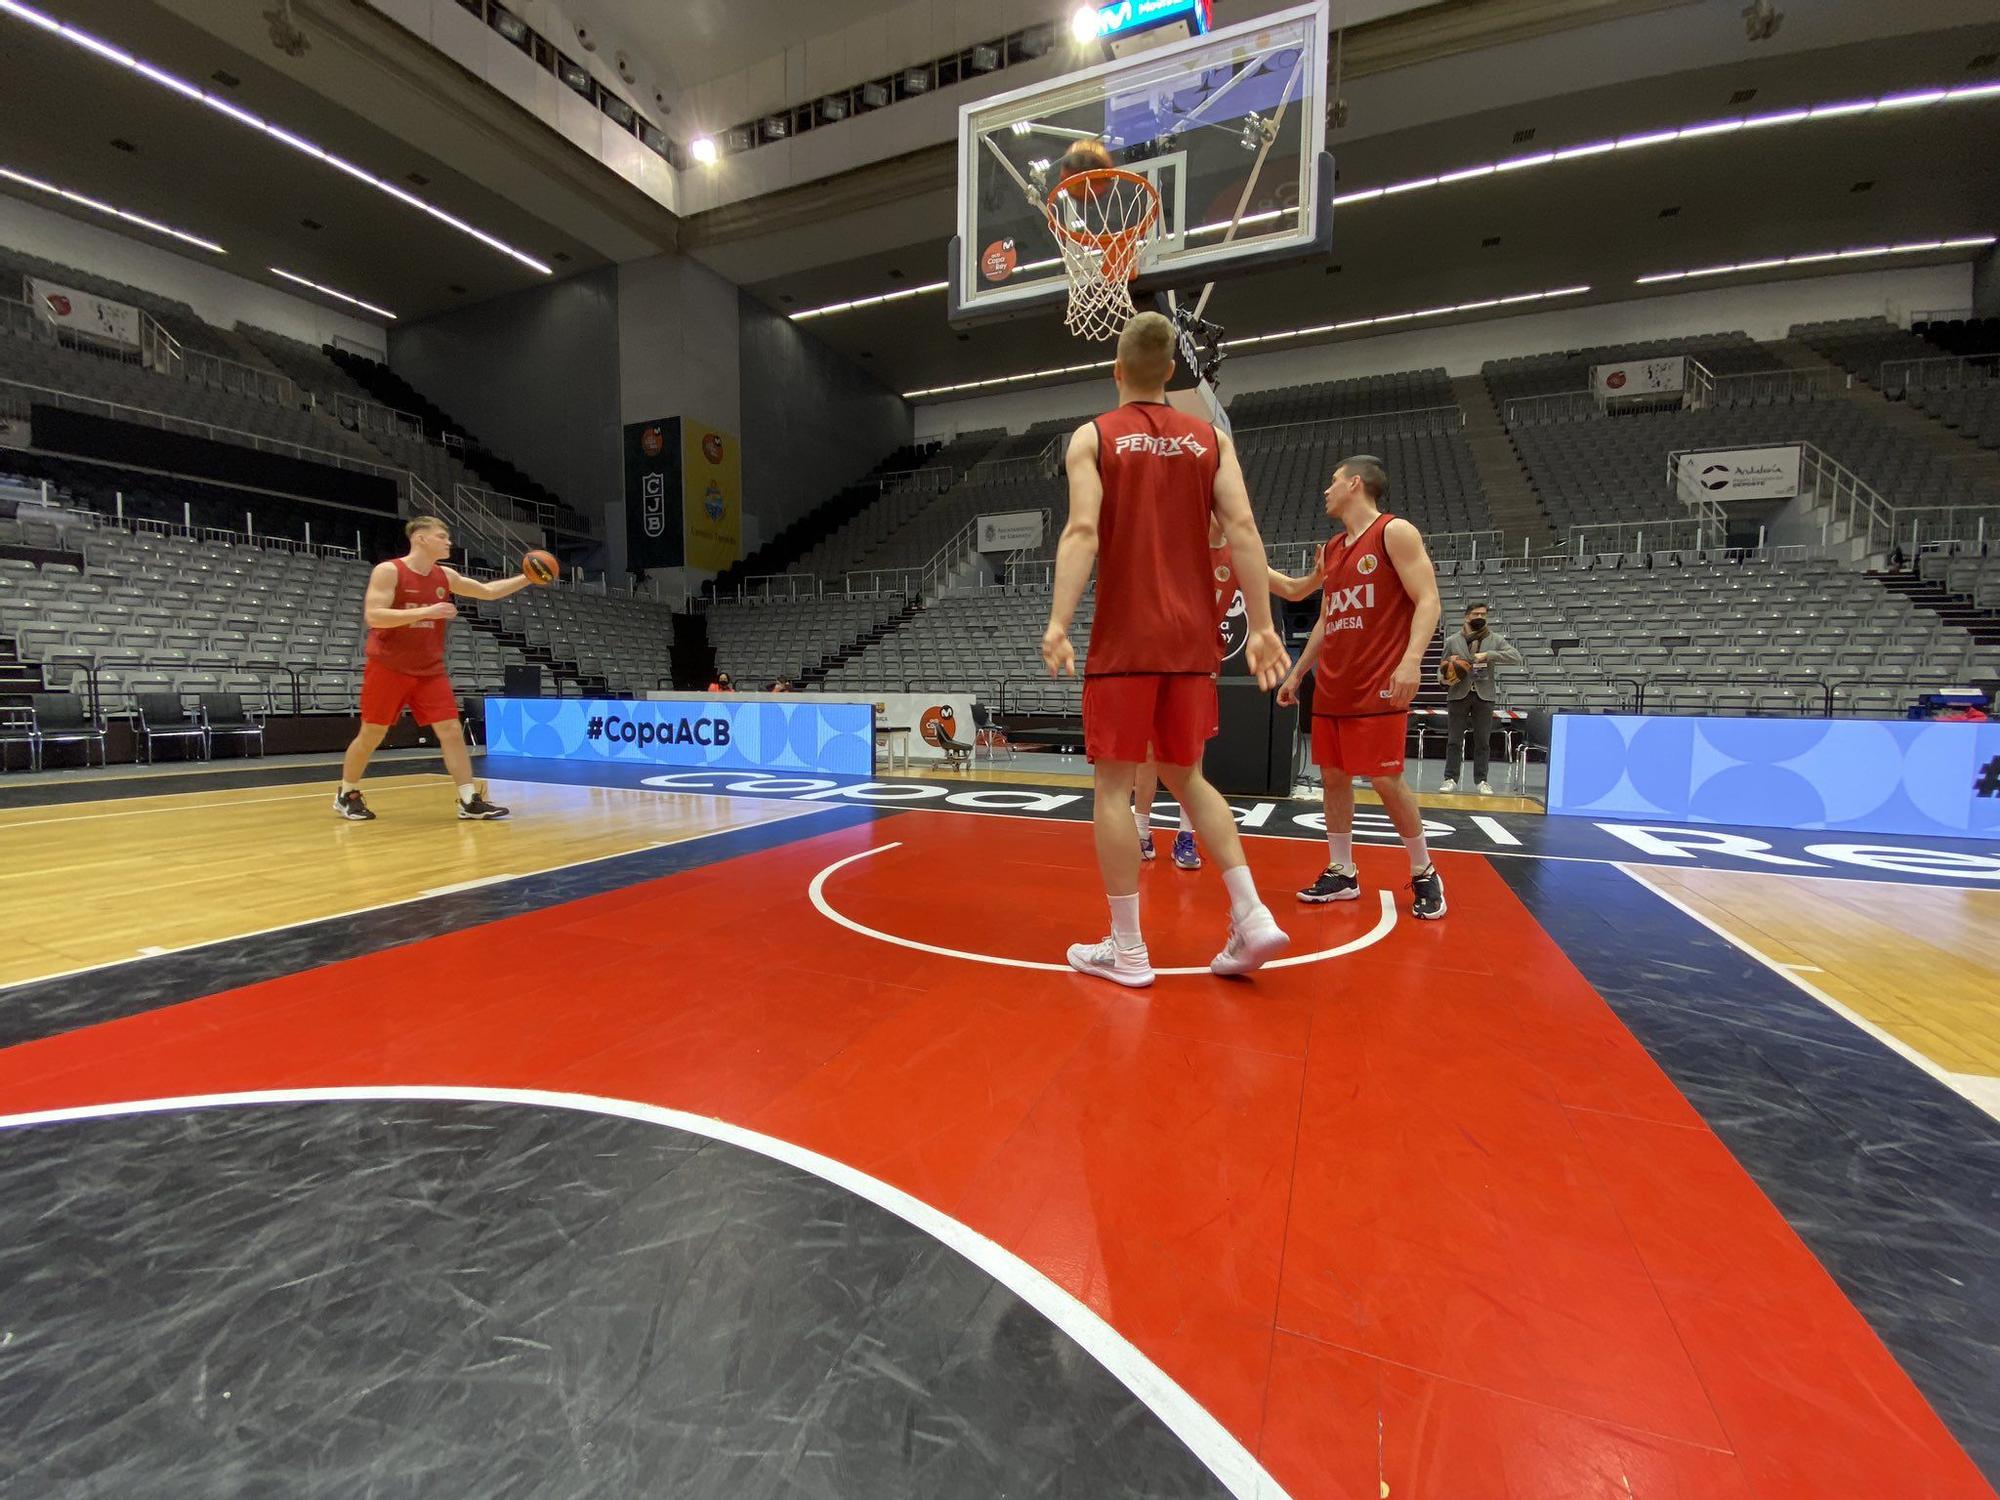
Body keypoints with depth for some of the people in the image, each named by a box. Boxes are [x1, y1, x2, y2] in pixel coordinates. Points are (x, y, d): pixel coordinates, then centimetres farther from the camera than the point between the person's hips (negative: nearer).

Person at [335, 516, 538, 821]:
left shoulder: (445, 576, 6)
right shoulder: (388, 571, -11)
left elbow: (488, 591, 15)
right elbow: (373, 616, -20)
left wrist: (527, 578, 4)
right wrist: (426, 611, -28)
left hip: (430, 670, 5)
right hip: (388, 669, -5)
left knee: (452, 730, -5)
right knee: (371, 735, 6)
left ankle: (470, 801, -5)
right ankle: (346, 795, 27)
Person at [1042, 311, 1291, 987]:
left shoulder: (1092, 437, 3)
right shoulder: (1210, 438, 12)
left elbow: (1082, 532, -12)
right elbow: (1242, 530, 1)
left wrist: (1058, 623, -18)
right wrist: (1262, 627, 1)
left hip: (1124, 639, -4)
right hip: (1192, 639, 4)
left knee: (1114, 785, 3)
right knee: (1185, 776, 17)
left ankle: (1126, 949, 7)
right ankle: (1252, 916, 8)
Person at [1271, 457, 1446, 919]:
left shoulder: (1395, 532, -3)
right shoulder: (1332, 549, 17)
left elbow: (1427, 600, -11)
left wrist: (1411, 660, -25)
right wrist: (1297, 673, 20)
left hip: (1378, 689, -7)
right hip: (1331, 689, 7)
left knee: (1386, 780, -5)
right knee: (1332, 777, 7)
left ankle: (1425, 875, 14)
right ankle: (1341, 873, 18)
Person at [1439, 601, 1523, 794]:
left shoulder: (1496, 639, 6)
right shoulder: (1452, 641, 7)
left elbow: (1516, 657, -7)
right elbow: (1442, 666, 12)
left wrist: (1488, 655, -19)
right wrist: (1444, 678, -10)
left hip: (1484, 695, 0)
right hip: (1459, 695, 0)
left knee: (1483, 741, 5)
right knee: (1454, 740, 2)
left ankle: (1481, 780, 13)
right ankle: (1451, 779, 8)